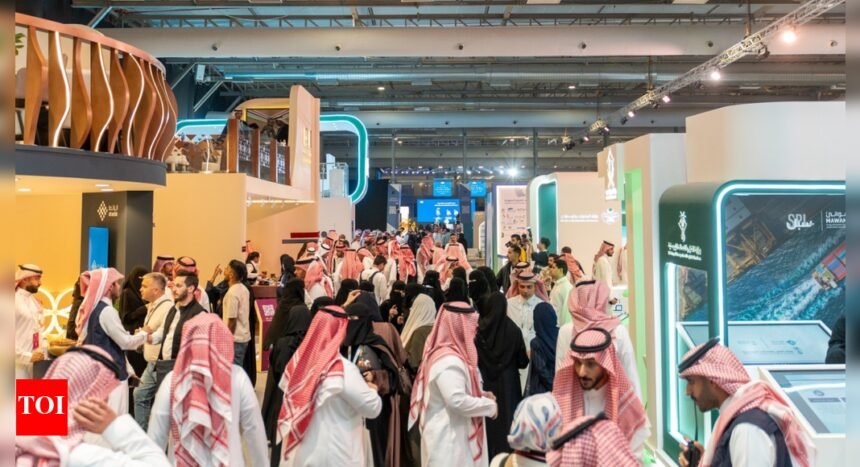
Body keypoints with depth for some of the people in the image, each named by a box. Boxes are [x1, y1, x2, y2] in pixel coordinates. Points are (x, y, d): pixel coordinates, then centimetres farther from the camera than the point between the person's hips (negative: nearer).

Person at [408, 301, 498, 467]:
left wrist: (480, 395, 6)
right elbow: (458, 401, -28)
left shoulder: (448, 354, 10)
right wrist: (489, 405, -15)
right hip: (449, 437, -10)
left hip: (453, 434, 10)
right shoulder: (449, 360, -22)